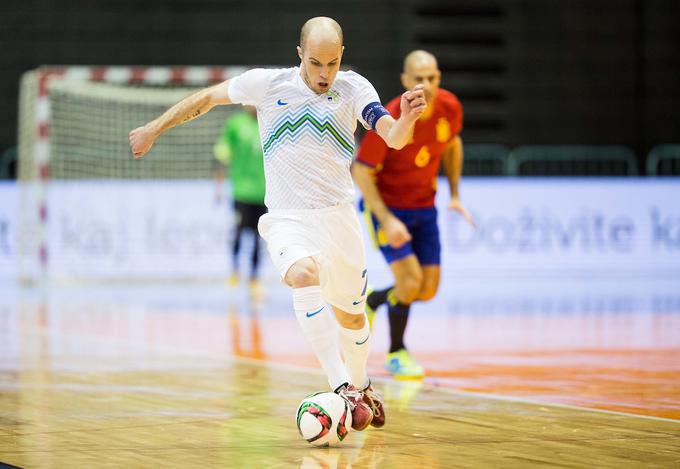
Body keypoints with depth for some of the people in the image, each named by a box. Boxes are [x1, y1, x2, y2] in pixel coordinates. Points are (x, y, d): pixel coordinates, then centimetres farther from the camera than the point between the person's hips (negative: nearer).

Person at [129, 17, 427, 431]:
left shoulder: (354, 89, -3)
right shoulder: (268, 84, -4)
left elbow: (393, 138, -16)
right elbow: (208, 97, 10)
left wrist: (407, 120, -38)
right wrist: (154, 129, 13)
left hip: (339, 216, 2)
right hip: (287, 219, -2)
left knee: (352, 315, 12)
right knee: (304, 274, -33)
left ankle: (361, 388, 43)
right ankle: (342, 389, -37)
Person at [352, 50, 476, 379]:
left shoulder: (449, 107, -12)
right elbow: (361, 172, -20)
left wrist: (454, 195, 8)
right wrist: (386, 220, -27)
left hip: (424, 207, 5)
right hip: (387, 205, -5)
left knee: (428, 289, 3)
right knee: (410, 278, -18)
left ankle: (372, 300, 34)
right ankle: (396, 353, 6)